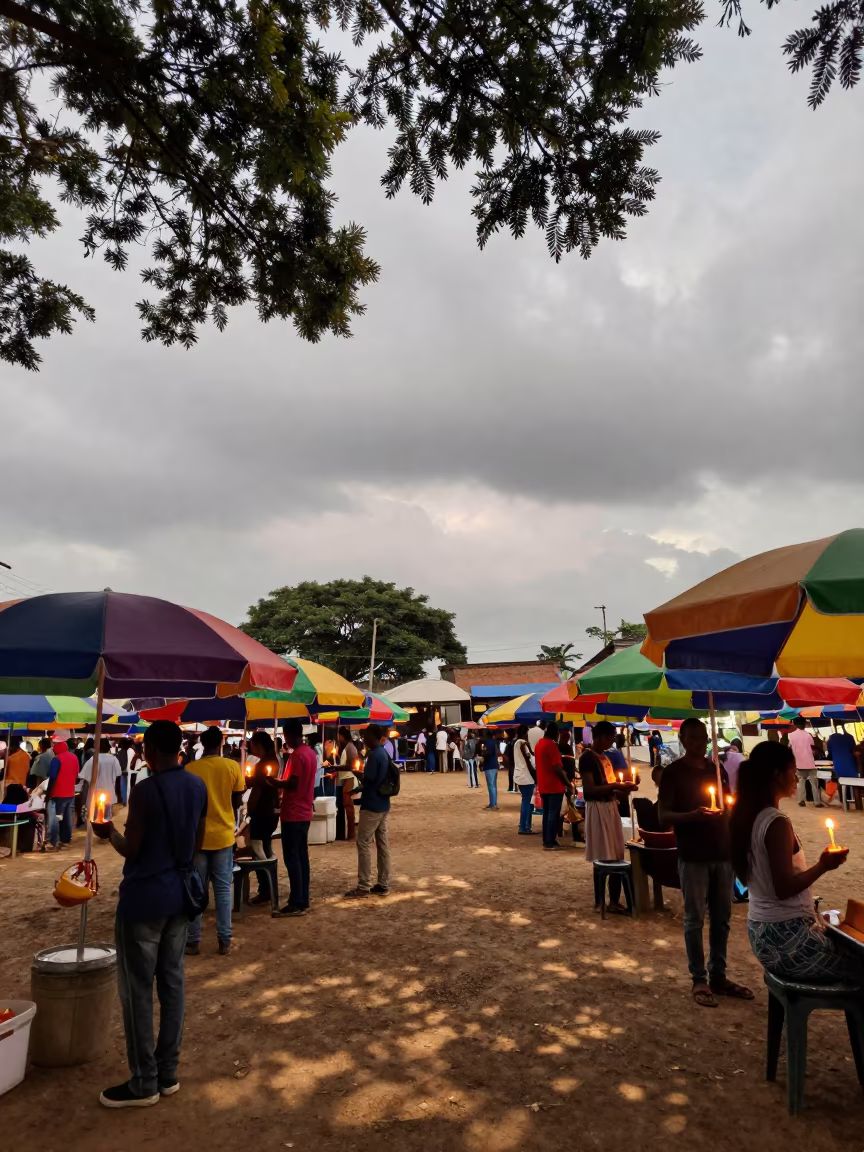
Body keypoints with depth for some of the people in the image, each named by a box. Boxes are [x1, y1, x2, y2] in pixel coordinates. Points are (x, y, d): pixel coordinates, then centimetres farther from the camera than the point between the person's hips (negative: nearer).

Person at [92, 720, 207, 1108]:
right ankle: (167, 1073, 25)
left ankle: (144, 1083, 16)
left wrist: (108, 831, 4)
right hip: (179, 894, 7)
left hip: (144, 898, -7)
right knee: (172, 982, 14)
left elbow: (130, 850, -14)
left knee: (137, 989, 6)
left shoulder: (145, 790, -20)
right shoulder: (199, 786, 2)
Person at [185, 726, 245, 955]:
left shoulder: (189, 769, -8)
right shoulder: (232, 767, -7)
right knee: (223, 889, 8)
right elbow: (237, 802, 2)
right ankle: (224, 940, 11)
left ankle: (193, 941, 16)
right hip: (223, 835, 0)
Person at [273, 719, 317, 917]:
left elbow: (292, 784, -23)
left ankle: (297, 904, -1)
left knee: (291, 858, -4)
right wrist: (280, 783, 14)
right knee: (301, 856, 13)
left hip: (293, 814, -10)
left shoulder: (297, 755, -18)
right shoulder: (310, 752, 12)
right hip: (304, 812, 10)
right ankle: (303, 900, 19)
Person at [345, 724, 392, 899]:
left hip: (371, 806, -9)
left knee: (364, 844, -3)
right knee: (382, 844, 10)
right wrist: (359, 789, 20)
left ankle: (363, 887, 0)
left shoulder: (374, 755, -18)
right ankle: (383, 884, 15)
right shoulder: (384, 753, 11)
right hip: (383, 805, 9)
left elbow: (367, 779, -18)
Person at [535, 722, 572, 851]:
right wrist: (568, 784, -13)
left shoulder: (539, 744, 12)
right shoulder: (551, 744, -16)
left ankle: (546, 840, 18)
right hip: (554, 786, -8)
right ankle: (550, 843, -1)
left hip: (543, 785, 8)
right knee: (553, 814, -3)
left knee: (546, 813, 14)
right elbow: (557, 768, -20)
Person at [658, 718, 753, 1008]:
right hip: (693, 856, -5)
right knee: (694, 919, 2)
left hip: (722, 853, 5)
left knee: (721, 918, 12)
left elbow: (728, 807, 19)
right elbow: (663, 815, -9)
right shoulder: (673, 772, -7)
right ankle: (699, 980, 12)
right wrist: (693, 815, -25)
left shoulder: (717, 770, 10)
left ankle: (718, 976, 23)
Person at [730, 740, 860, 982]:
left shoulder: (747, 818, 4)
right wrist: (823, 866, -10)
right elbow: (784, 889, -21)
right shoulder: (777, 823, -21)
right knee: (857, 967, 2)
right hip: (787, 936, -8)